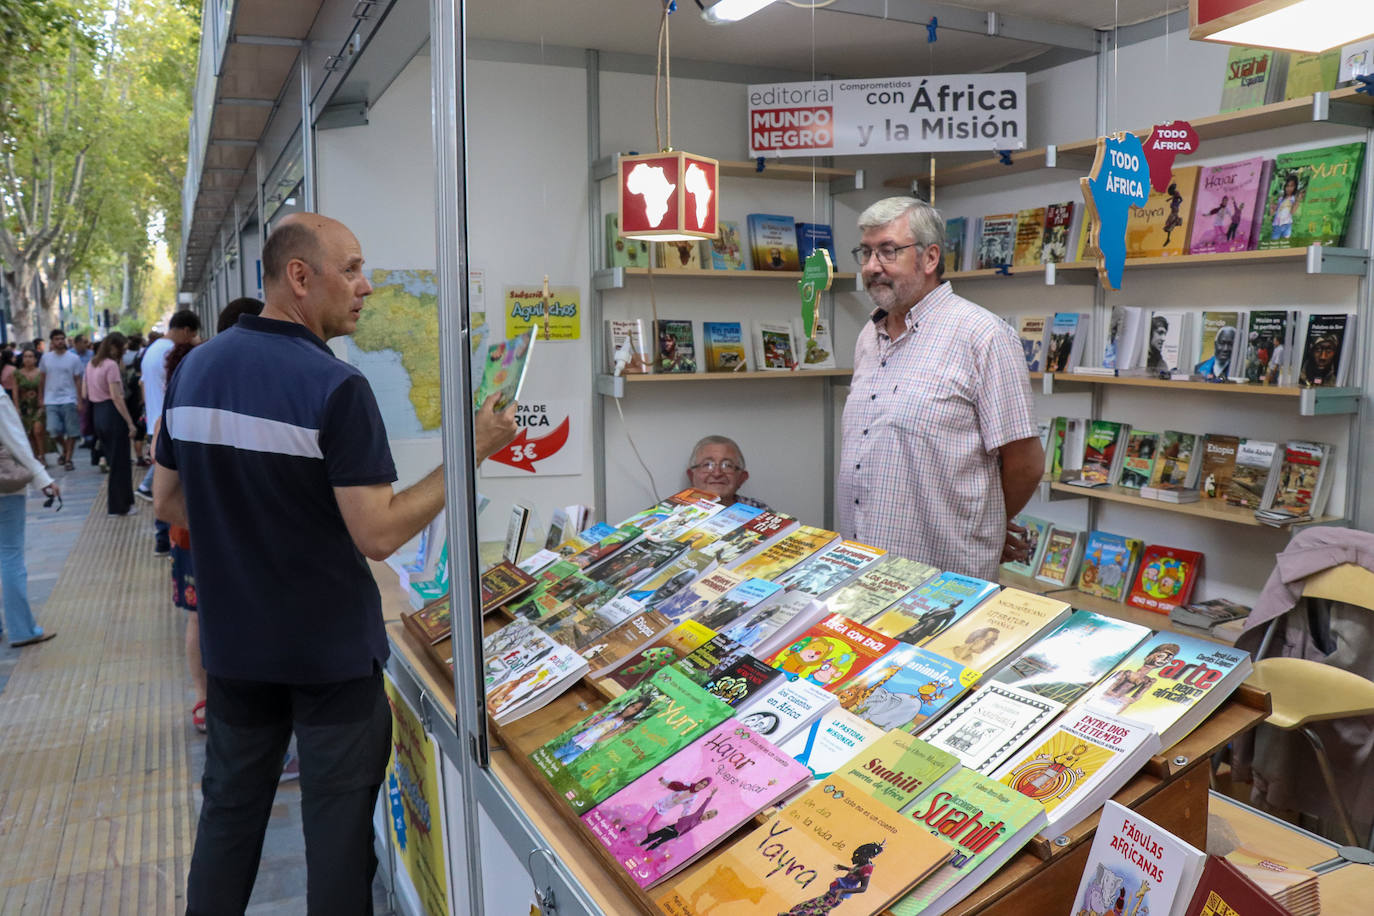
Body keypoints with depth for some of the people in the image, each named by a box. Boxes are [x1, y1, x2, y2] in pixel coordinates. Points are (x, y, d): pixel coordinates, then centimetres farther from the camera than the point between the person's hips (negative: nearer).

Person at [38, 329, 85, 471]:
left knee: (71, 432, 0)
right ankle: (65, 448, 21)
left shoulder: (74, 358, 1)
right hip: (51, 401, 1)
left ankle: (68, 459, 10)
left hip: (69, 400, -1)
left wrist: (80, 400, -5)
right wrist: (41, 398, 7)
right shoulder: (45, 358, 6)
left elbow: (78, 380, 1)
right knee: (53, 431, -7)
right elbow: (43, 378, 13)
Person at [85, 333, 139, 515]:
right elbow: (116, 397, -20)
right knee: (120, 462, 2)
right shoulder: (111, 365, -15)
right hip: (112, 413, -9)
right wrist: (130, 423, -19)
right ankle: (120, 506, 9)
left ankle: (113, 503, 25)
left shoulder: (91, 364, 12)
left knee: (112, 460, 19)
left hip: (98, 413, 9)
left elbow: (86, 393, 18)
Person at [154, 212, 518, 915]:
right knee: (337, 829, 9)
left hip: (233, 640, 6)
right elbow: (378, 535, -23)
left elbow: (168, 503, 9)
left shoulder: (195, 369, 1)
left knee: (229, 811, 21)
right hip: (331, 650, -6)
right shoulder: (335, 387, -21)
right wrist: (471, 451, -17)